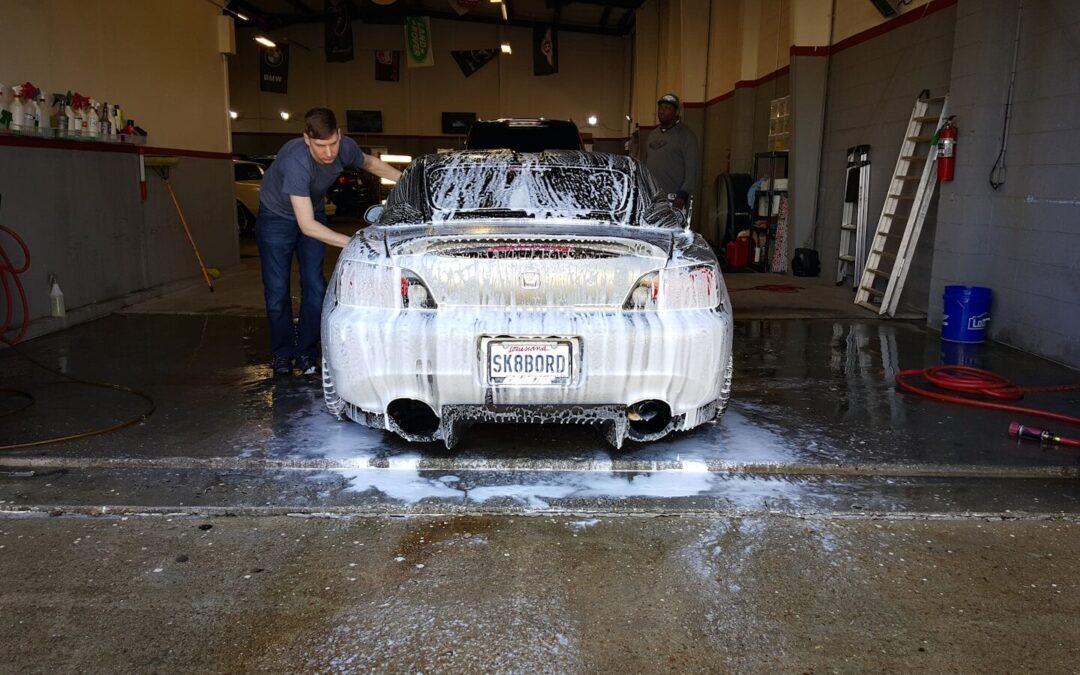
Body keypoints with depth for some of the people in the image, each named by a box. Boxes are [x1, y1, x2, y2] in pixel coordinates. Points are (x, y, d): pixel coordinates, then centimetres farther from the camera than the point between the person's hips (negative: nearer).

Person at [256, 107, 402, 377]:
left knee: (315, 288, -2)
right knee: (277, 292, -3)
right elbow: (306, 225, -40)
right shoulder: (296, 162, -41)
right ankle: (282, 353, 13)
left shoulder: (346, 148, -24)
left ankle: (307, 353, 10)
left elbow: (370, 163, 2)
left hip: (314, 213, 4)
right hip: (277, 216, -4)